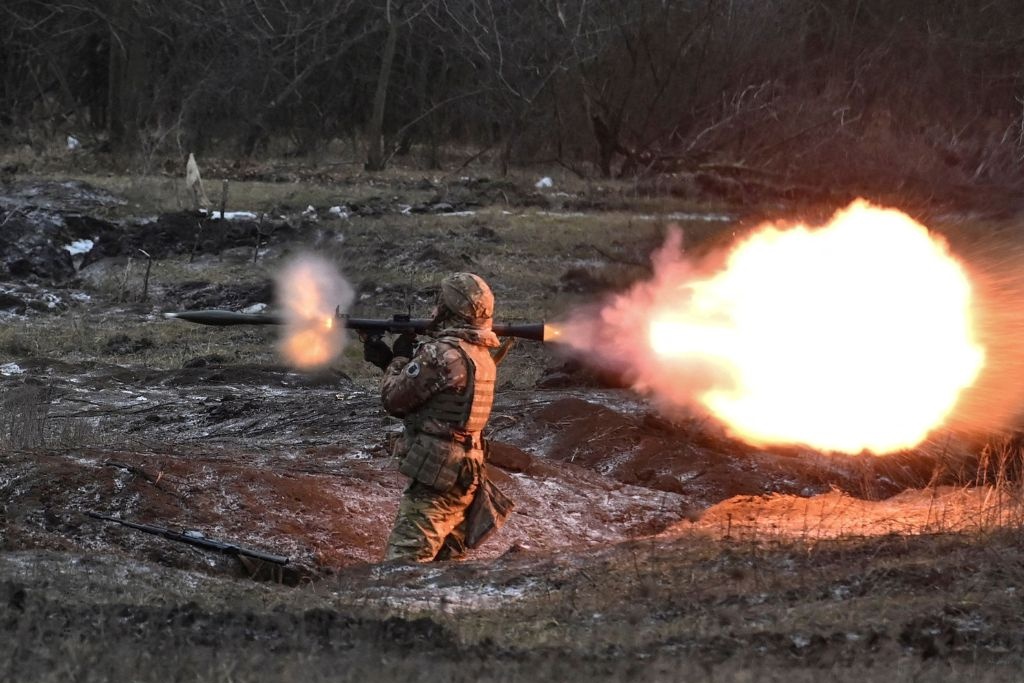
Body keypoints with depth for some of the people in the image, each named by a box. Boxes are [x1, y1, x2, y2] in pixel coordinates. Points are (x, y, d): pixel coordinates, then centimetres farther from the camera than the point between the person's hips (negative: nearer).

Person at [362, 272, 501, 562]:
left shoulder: (443, 353, -18)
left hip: (435, 475, -10)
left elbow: (395, 397, -11)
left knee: (400, 571, -14)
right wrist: (388, 361, 17)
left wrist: (399, 359, 6)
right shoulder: (481, 354, 12)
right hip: (464, 476, 10)